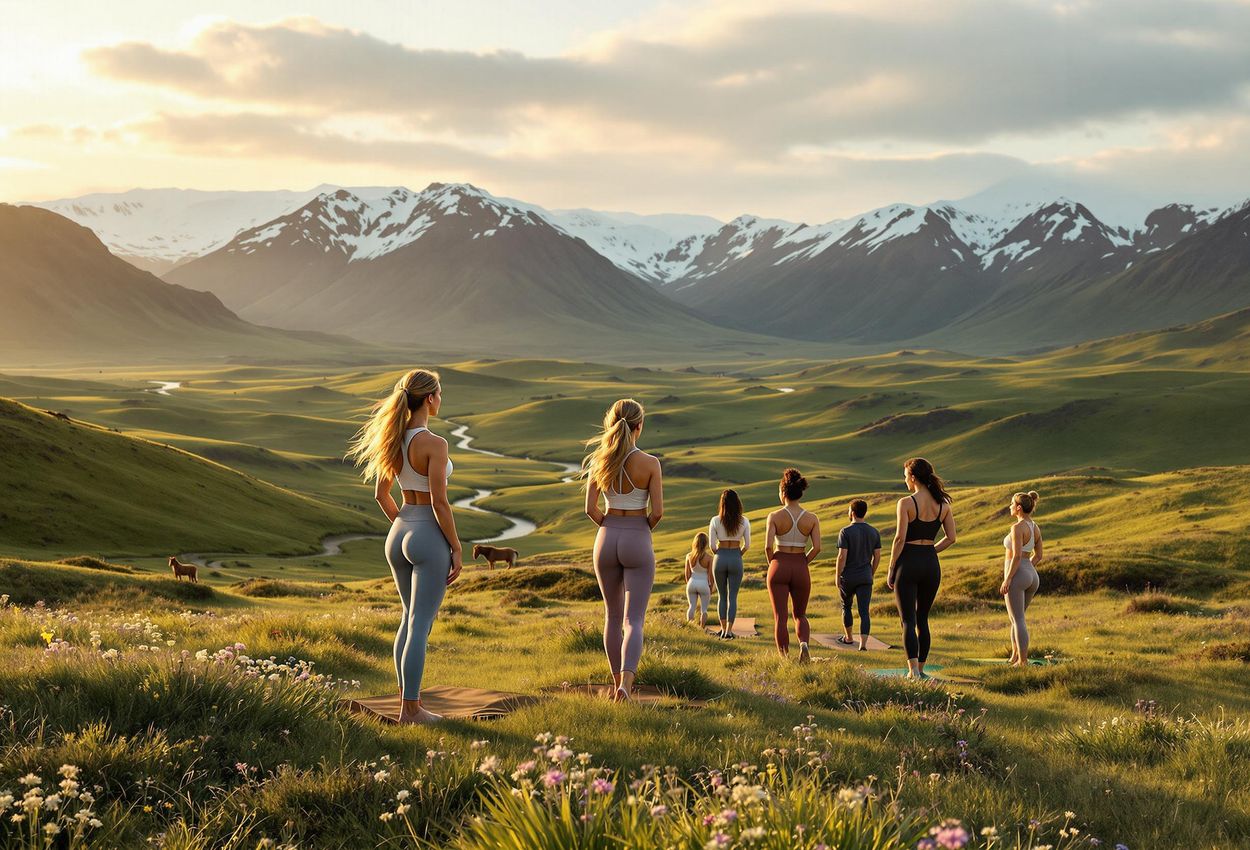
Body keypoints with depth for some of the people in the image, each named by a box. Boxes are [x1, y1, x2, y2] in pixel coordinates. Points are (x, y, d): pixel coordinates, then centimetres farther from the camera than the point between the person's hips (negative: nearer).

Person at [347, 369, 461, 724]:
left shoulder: (394, 439, 5)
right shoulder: (434, 444, -18)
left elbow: (381, 494, 13)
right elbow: (439, 502, -19)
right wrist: (456, 549, -11)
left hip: (398, 535, 8)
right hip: (430, 538, -8)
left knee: (410, 618, 19)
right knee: (420, 626, -1)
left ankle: (408, 701, 24)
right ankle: (410, 709, 4)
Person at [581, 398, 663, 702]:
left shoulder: (599, 460, -2)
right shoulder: (650, 463, -10)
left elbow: (590, 508, -4)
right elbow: (658, 511, -12)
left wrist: (610, 528, 12)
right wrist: (643, 528, 9)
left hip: (606, 540, 3)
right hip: (638, 543, -3)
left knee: (613, 615, 20)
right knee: (633, 621, -4)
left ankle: (618, 681, 28)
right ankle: (626, 680, -26)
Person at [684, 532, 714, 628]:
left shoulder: (689, 556, -5)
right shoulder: (708, 557, -13)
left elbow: (687, 574, 1)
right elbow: (710, 575, -8)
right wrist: (711, 588, 6)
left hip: (692, 584, 2)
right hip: (704, 584, -2)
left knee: (691, 607, 12)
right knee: (704, 609, 11)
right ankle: (702, 628, 7)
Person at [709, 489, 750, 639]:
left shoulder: (715, 521, -6)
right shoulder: (744, 521, -5)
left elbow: (712, 545, -4)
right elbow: (747, 545, -1)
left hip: (719, 559, 0)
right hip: (736, 559, 0)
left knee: (721, 596, 15)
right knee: (732, 597, 5)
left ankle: (723, 629, 14)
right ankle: (729, 631, -2)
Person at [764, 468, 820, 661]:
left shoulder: (775, 516, -8)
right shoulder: (812, 518, -2)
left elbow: (768, 546, -14)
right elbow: (817, 548, -8)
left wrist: (772, 563, 4)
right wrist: (803, 562, 7)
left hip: (779, 567, -2)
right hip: (801, 569, 2)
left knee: (780, 618, 5)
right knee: (800, 615, 17)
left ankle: (784, 659, 0)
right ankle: (804, 643, -11)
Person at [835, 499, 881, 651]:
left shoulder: (845, 532, -11)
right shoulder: (874, 532, 2)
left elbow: (842, 556, -16)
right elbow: (877, 556, 5)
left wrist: (838, 577, -7)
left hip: (847, 578, -2)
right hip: (865, 578, 2)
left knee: (846, 606, 20)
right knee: (864, 612, -3)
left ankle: (848, 637, 33)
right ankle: (863, 644, -17)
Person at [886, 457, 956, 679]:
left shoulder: (906, 503, -11)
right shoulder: (943, 504, 4)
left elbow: (900, 538, -14)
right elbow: (951, 538, 5)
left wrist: (891, 569, -6)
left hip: (908, 562, -5)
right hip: (931, 564, 5)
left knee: (908, 620, -3)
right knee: (922, 619, 16)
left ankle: (913, 671, -14)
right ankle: (920, 669, 19)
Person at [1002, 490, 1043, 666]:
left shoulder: (1018, 527, -15)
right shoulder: (1035, 528, 10)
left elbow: (1017, 556, -21)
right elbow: (1038, 556, 17)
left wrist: (1007, 579, -17)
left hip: (1016, 576, -8)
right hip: (1032, 576, 8)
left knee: (1018, 621, -4)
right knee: (1014, 618, 20)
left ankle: (1023, 661, -5)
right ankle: (1015, 657, 22)